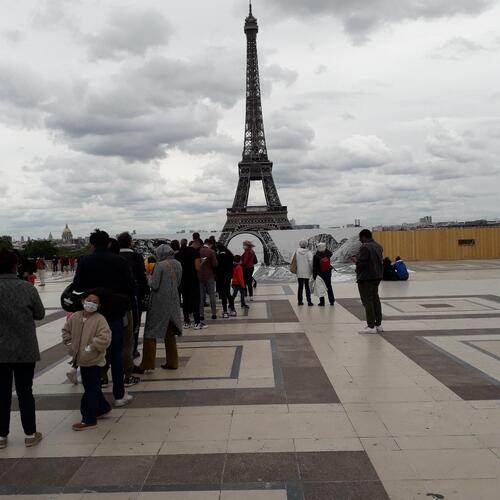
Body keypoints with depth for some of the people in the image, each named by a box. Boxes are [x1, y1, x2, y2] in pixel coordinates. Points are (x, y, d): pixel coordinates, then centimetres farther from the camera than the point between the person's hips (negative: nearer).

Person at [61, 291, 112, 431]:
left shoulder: (99, 319, -18)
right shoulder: (75, 317, 2)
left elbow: (104, 338, -27)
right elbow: (66, 330, 18)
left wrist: (90, 348, -22)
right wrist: (70, 345, 8)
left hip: (93, 361, -7)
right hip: (81, 360, 7)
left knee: (91, 390, 0)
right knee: (91, 387, 21)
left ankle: (89, 420, 10)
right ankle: (103, 407, 41)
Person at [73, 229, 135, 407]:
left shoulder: (85, 262, -5)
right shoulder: (119, 261, -4)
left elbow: (77, 286, -4)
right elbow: (130, 286, -3)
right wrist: (126, 304, 10)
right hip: (115, 311, 0)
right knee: (116, 353, 6)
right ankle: (119, 395, 9)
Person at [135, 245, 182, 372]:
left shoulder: (160, 265, -16)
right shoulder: (178, 264, 2)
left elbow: (154, 285, -16)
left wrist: (149, 281, 3)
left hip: (159, 303, -6)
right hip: (173, 303, 6)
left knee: (150, 333, 3)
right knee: (170, 334, 16)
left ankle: (147, 365, 5)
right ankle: (172, 362, 20)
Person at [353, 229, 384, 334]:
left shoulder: (365, 247, -18)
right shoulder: (378, 247, 11)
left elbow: (361, 263, -22)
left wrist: (356, 260, -1)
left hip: (366, 278, -9)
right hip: (377, 276, 9)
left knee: (367, 301, -2)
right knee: (375, 299, 16)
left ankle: (371, 326, -1)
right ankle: (378, 324, 22)